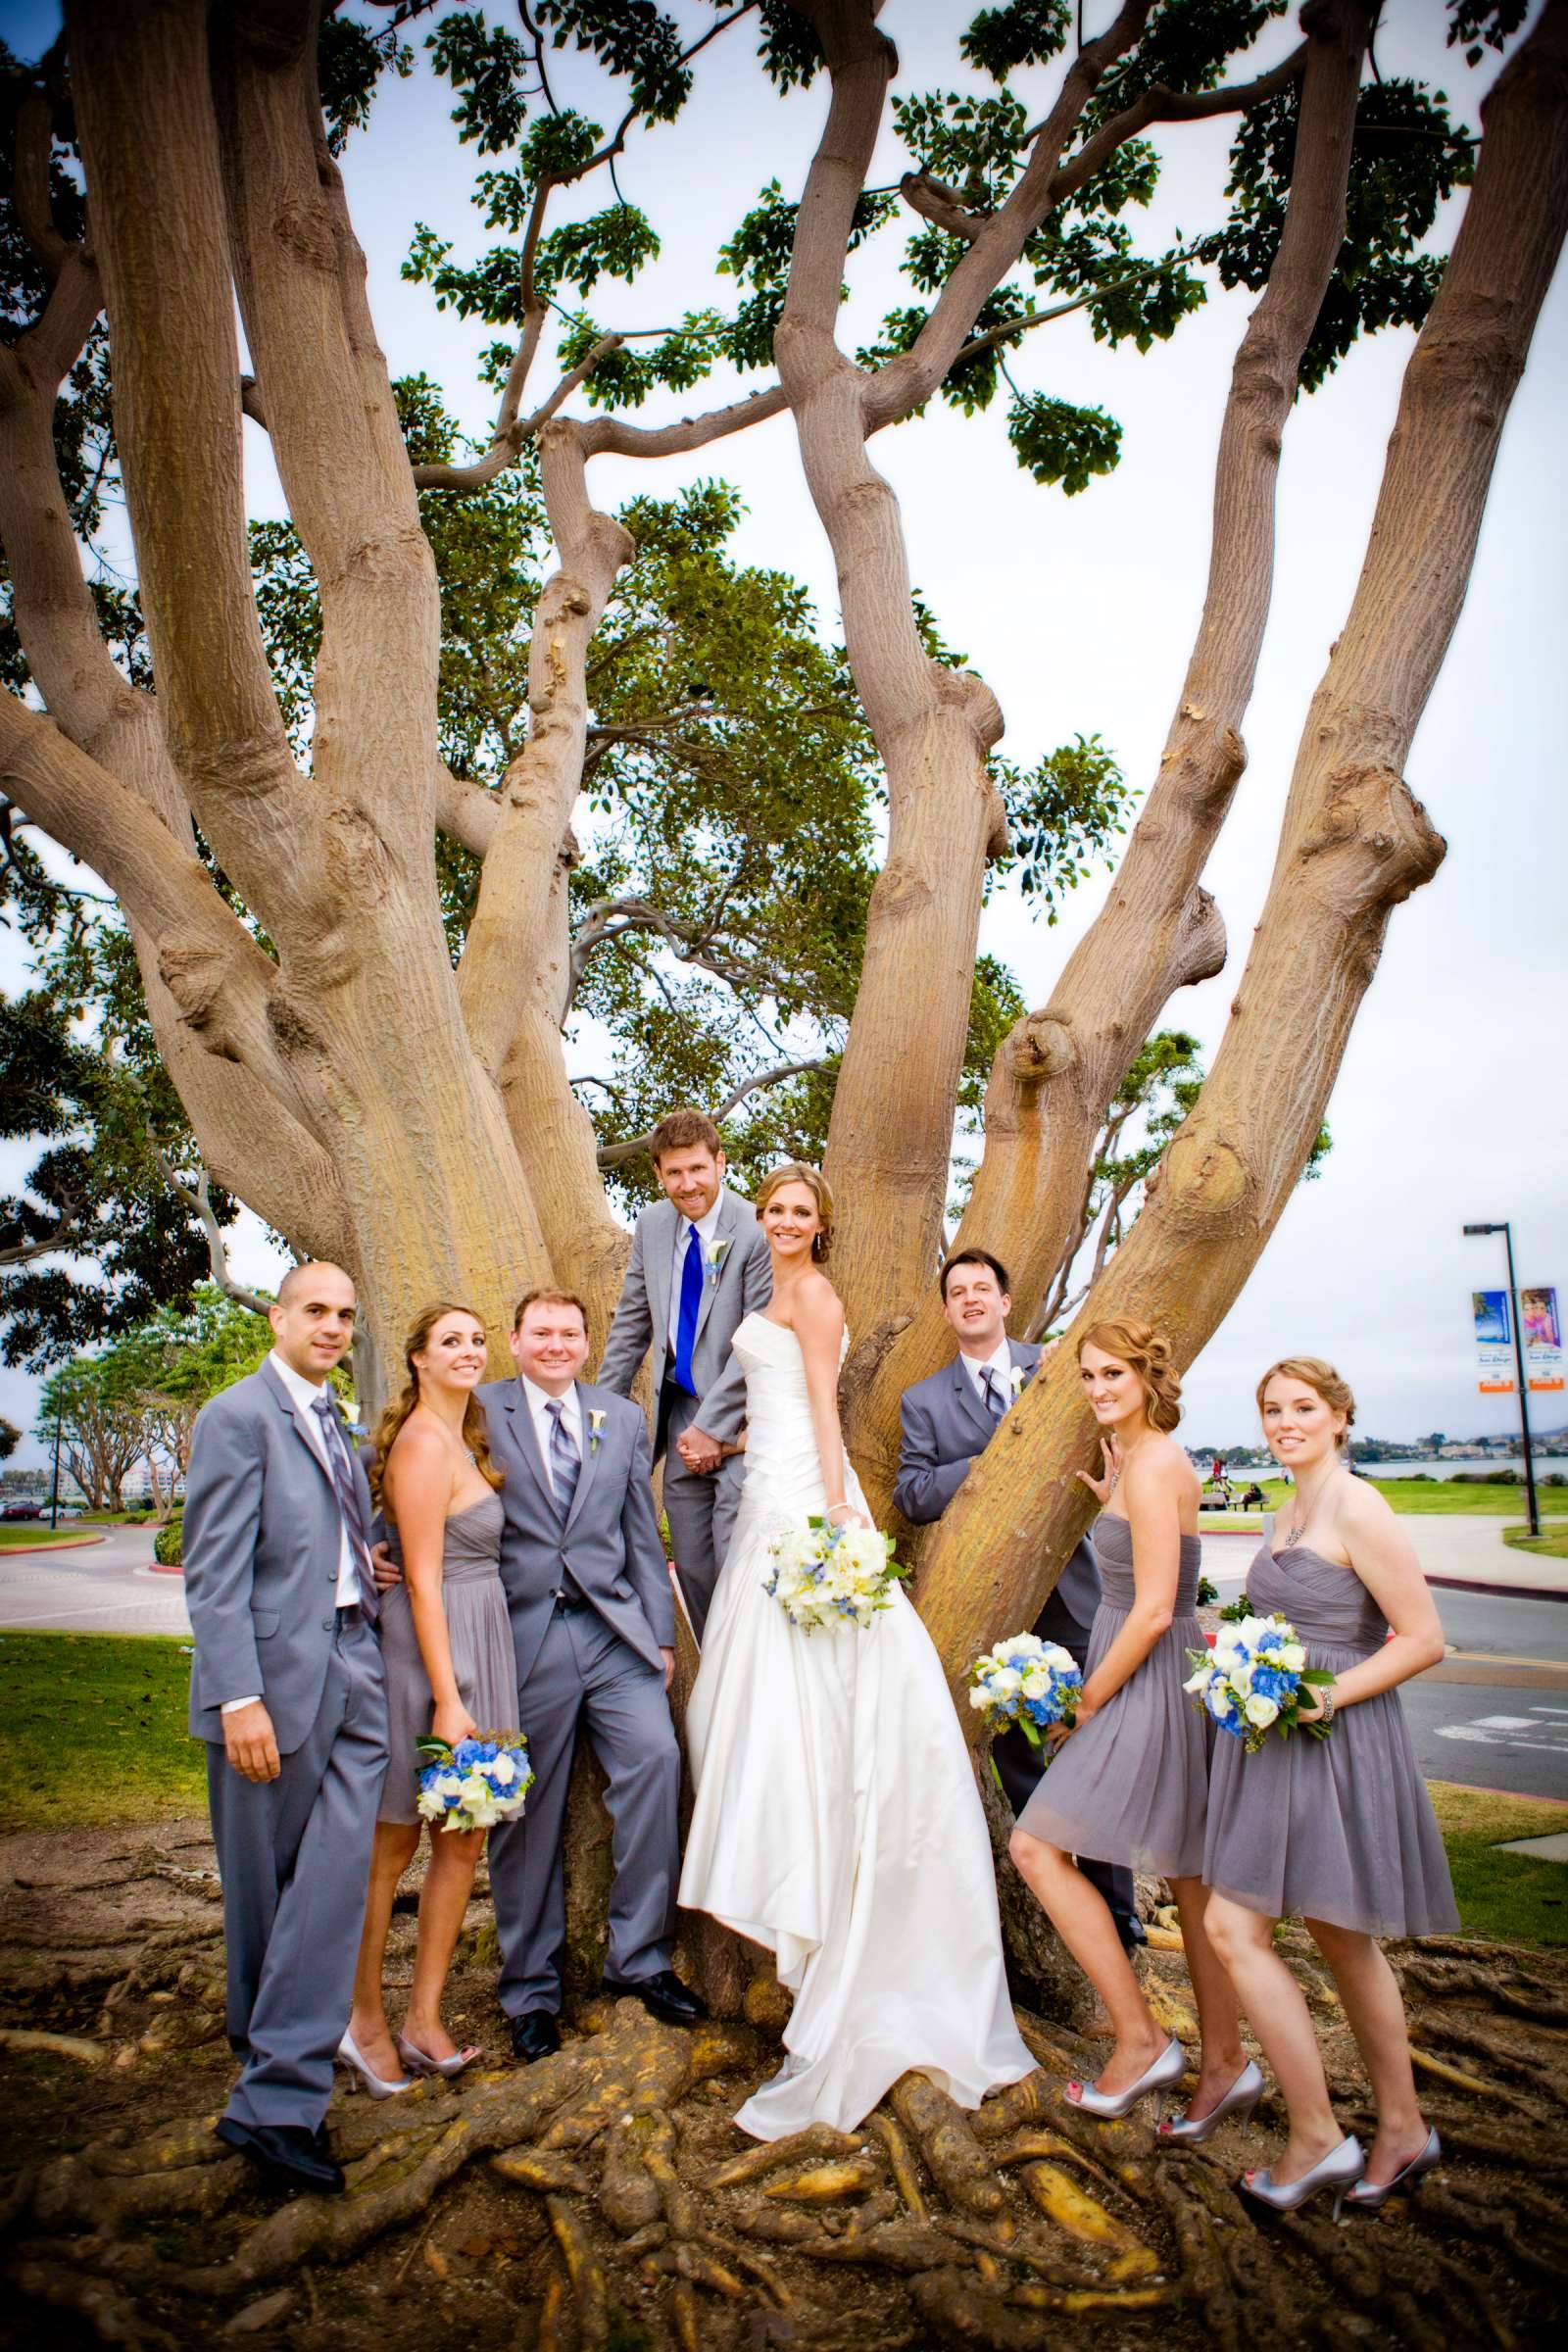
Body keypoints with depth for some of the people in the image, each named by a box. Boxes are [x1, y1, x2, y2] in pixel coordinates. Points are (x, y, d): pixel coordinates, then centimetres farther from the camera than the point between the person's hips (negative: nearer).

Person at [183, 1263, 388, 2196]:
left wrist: (365, 1564, 5)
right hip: (276, 1675, -6)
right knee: (263, 1881, 10)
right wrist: (239, 1698, -20)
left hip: (354, 1669, 6)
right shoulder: (238, 1417, -8)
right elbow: (215, 1572, -14)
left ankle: (278, 2099, 10)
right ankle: (266, 2039, 28)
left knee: (338, 1869, -1)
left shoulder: (336, 1421, 16)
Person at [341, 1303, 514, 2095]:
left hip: (477, 1643, 9)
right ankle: (364, 2022, 23)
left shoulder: (462, 1439, 13)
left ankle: (424, 2019, 25)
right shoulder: (423, 1444, -15)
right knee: (393, 1844, 7)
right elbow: (423, 1579, -18)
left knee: (463, 1837, 13)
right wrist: (447, 1698, -19)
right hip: (429, 1649, -9)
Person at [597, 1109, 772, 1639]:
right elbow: (631, 1323, 14)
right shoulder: (652, 1225, 6)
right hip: (680, 1414, 6)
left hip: (739, 1421, -6)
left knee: (736, 1564, -10)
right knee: (692, 1567, 10)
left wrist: (712, 1426, -14)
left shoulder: (755, 1232, -14)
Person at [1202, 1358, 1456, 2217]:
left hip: (1334, 1744, -9)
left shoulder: (1358, 1510, -16)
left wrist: (1324, 1696, -22)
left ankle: (1316, 2139, 8)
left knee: (1234, 1928, -6)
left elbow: (1423, 1639, -17)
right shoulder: (1291, 1516, 11)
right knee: (1339, 1939, 17)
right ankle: (1402, 2130, 31)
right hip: (1276, 1744, 9)